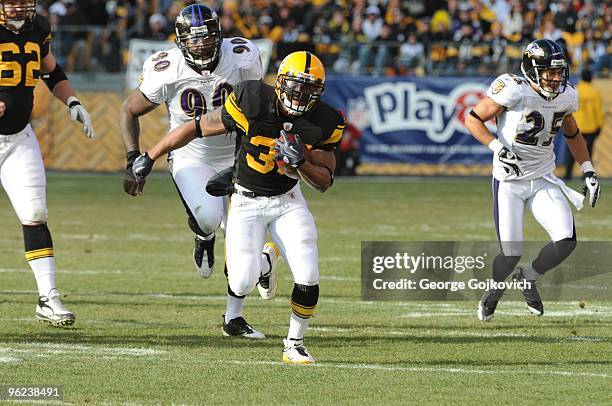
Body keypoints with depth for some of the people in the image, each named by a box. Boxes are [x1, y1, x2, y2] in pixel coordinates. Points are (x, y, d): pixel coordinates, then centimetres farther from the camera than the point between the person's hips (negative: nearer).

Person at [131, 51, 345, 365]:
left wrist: (301, 163, -27)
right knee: (243, 285, -16)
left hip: (288, 200, 2)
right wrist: (150, 157, -6)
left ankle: (294, 345, 10)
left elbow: (324, 182, -4)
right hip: (247, 200, -2)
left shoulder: (325, 124, -13)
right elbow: (199, 128, -12)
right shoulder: (252, 101, -23)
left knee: (308, 277, -14)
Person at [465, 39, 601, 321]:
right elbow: (473, 119, -11)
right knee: (511, 255, -6)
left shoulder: (565, 97, -1)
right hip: (508, 182, -5)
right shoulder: (514, 90, -19)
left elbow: (572, 134, 19)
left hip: (544, 181, 5)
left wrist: (588, 171, 15)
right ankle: (492, 292, 29)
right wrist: (497, 147, -24)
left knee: (566, 242, -14)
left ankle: (528, 278, 16)